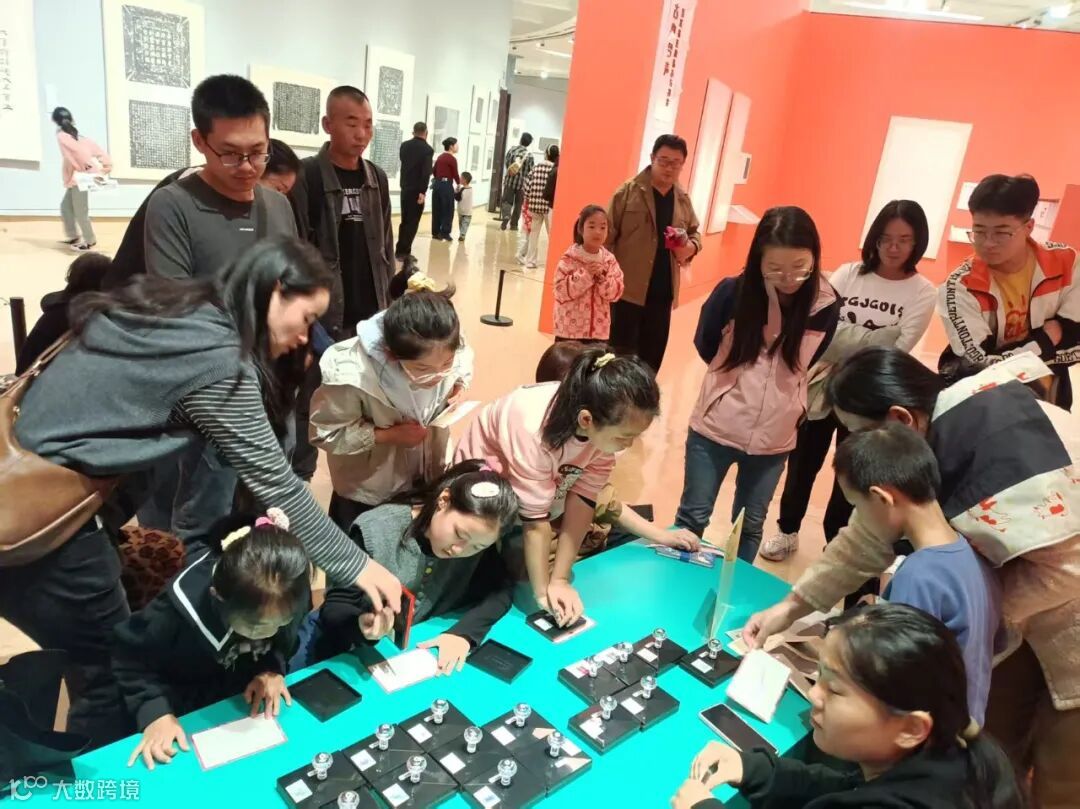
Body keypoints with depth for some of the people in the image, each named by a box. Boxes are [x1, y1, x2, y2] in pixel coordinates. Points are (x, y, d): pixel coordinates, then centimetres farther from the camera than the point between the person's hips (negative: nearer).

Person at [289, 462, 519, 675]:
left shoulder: (476, 534, -13)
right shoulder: (375, 532, -24)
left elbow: (499, 589, -10)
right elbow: (335, 606, -17)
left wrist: (464, 632, -26)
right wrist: (360, 624, -37)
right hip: (349, 646, -2)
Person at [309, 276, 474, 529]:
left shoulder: (450, 353, -26)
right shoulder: (351, 375, -38)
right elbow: (326, 432, -25)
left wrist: (458, 386, -22)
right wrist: (389, 435, -30)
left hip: (429, 472, 4)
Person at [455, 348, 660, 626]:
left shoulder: (606, 425, -24)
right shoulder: (535, 431, -42)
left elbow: (583, 499, -22)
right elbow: (535, 519, -33)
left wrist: (559, 579, -23)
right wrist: (543, 591, -23)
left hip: (550, 485, 6)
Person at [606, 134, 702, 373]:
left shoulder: (683, 199, 10)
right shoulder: (629, 191, -5)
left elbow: (695, 233, 20)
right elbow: (608, 235, -7)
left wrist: (690, 247, -4)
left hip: (663, 291, 5)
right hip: (628, 288, -5)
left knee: (652, 354, 12)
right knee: (621, 351, 1)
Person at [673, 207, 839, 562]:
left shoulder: (827, 306, -11)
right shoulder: (732, 292, -16)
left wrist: (793, 403, 5)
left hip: (774, 439, 2)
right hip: (715, 428, -2)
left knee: (751, 525, 18)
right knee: (693, 517, 11)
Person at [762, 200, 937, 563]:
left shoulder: (923, 293, -5)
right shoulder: (848, 274, 0)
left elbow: (896, 353, -14)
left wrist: (843, 342, -22)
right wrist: (876, 337, -20)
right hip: (822, 387, 2)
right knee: (802, 465, 13)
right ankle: (787, 531, 36)